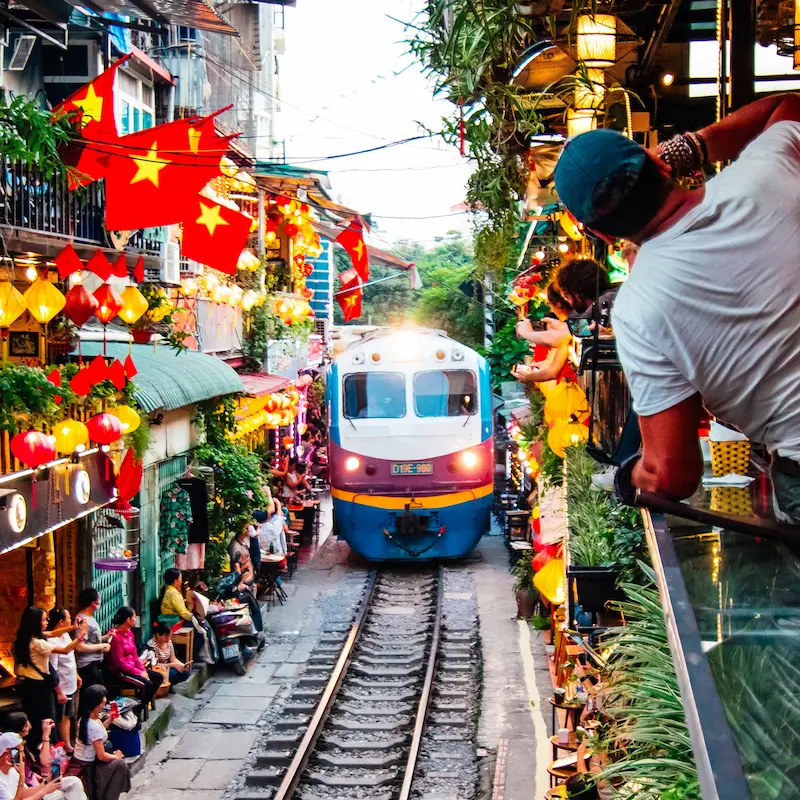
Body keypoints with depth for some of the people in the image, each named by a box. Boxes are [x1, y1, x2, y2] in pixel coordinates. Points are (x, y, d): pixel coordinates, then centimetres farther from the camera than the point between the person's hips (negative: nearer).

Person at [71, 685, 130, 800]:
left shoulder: (84, 718, -2)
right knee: (120, 764, 1)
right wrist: (116, 756, -5)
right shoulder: (95, 726, -29)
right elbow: (101, 756, -23)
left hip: (79, 761, 9)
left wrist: (109, 720, 10)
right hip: (87, 766, -9)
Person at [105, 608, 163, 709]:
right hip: (119, 672, -10)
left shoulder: (129, 633, 8)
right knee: (147, 684, -25)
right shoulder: (116, 637, -20)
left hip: (131, 667, 10)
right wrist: (139, 673, -17)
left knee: (159, 677, 2)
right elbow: (120, 662, -21)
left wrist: (143, 670, -1)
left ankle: (144, 702, 10)